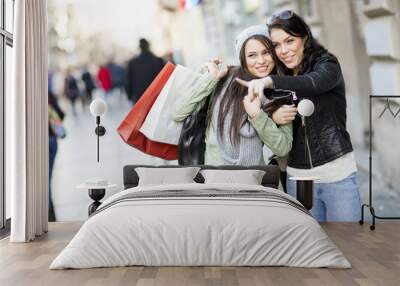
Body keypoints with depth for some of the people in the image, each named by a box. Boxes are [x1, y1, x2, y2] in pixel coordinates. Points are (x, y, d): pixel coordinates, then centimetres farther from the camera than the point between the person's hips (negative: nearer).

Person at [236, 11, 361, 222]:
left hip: (337, 173, -4)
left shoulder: (327, 64, -5)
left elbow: (314, 82, -28)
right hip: (297, 176, 4)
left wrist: (269, 81, -42)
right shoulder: (282, 78, 9)